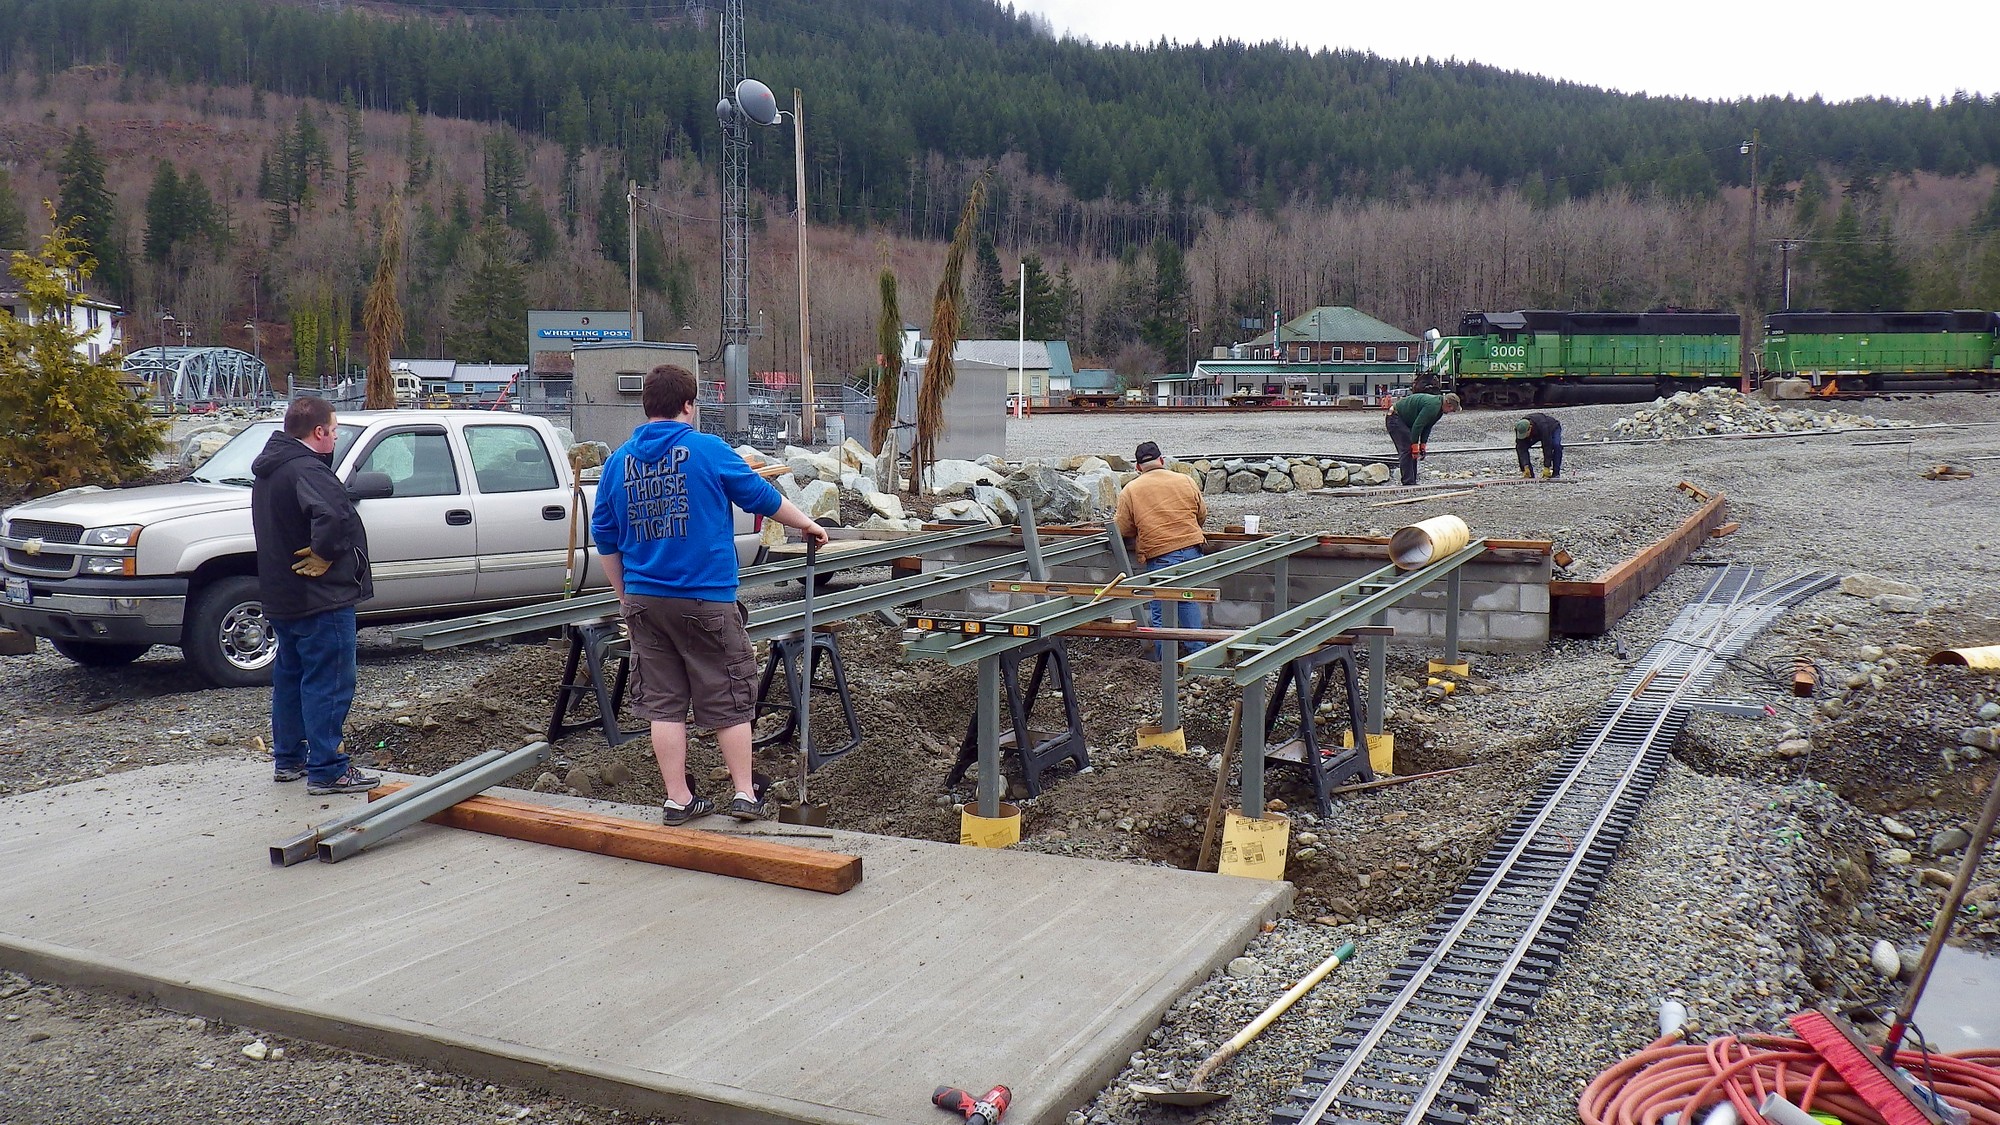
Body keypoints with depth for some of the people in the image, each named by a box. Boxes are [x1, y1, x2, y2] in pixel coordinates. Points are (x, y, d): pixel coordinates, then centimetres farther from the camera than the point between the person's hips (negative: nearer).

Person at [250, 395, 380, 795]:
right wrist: (324, 555, -24)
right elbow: (333, 515, -39)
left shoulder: (267, 469, 13)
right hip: (321, 598, -10)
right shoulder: (306, 469, -21)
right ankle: (327, 770, -1)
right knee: (328, 683, -4)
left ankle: (287, 759, 29)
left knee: (289, 676, 19)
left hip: (281, 597, 10)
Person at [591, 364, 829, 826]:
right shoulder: (707, 450, -8)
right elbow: (763, 496, 2)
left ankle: (678, 800, 14)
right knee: (728, 700, 8)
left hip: (643, 599, 4)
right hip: (705, 599, -4)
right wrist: (807, 525, 19)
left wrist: (624, 596, 20)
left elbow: (605, 538, 10)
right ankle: (745, 793, 14)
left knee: (663, 703, 10)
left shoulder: (619, 461, 5)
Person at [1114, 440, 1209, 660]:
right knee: (1189, 601, 18)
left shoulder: (1130, 491, -1)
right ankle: (1197, 649, 22)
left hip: (1159, 556, -3)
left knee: (1160, 608, 9)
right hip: (1192, 550, 3)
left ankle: (1163, 655, 13)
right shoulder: (1186, 482, 5)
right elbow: (1202, 514, 16)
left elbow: (1124, 530, 2)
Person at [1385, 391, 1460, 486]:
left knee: (1411, 451, 8)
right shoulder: (1432, 406, -27)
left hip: (1404, 420, 11)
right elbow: (1417, 425, -28)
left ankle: (1412, 482, 9)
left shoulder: (1439, 409, 6)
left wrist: (1422, 445, 3)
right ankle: (1408, 483, -18)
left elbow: (1427, 427, 10)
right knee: (1407, 450, -16)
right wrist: (1415, 446, -24)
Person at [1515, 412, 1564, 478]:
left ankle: (1556, 474, -24)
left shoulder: (1542, 427, -45)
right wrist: (1526, 467, -42)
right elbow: (1522, 449, -33)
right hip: (1536, 433, 4)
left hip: (1553, 428, -4)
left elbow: (1547, 447, -44)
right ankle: (1529, 473, -9)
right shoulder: (1520, 429, -32)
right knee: (1519, 447, -17)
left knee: (1556, 445, -34)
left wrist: (1546, 468, -45)